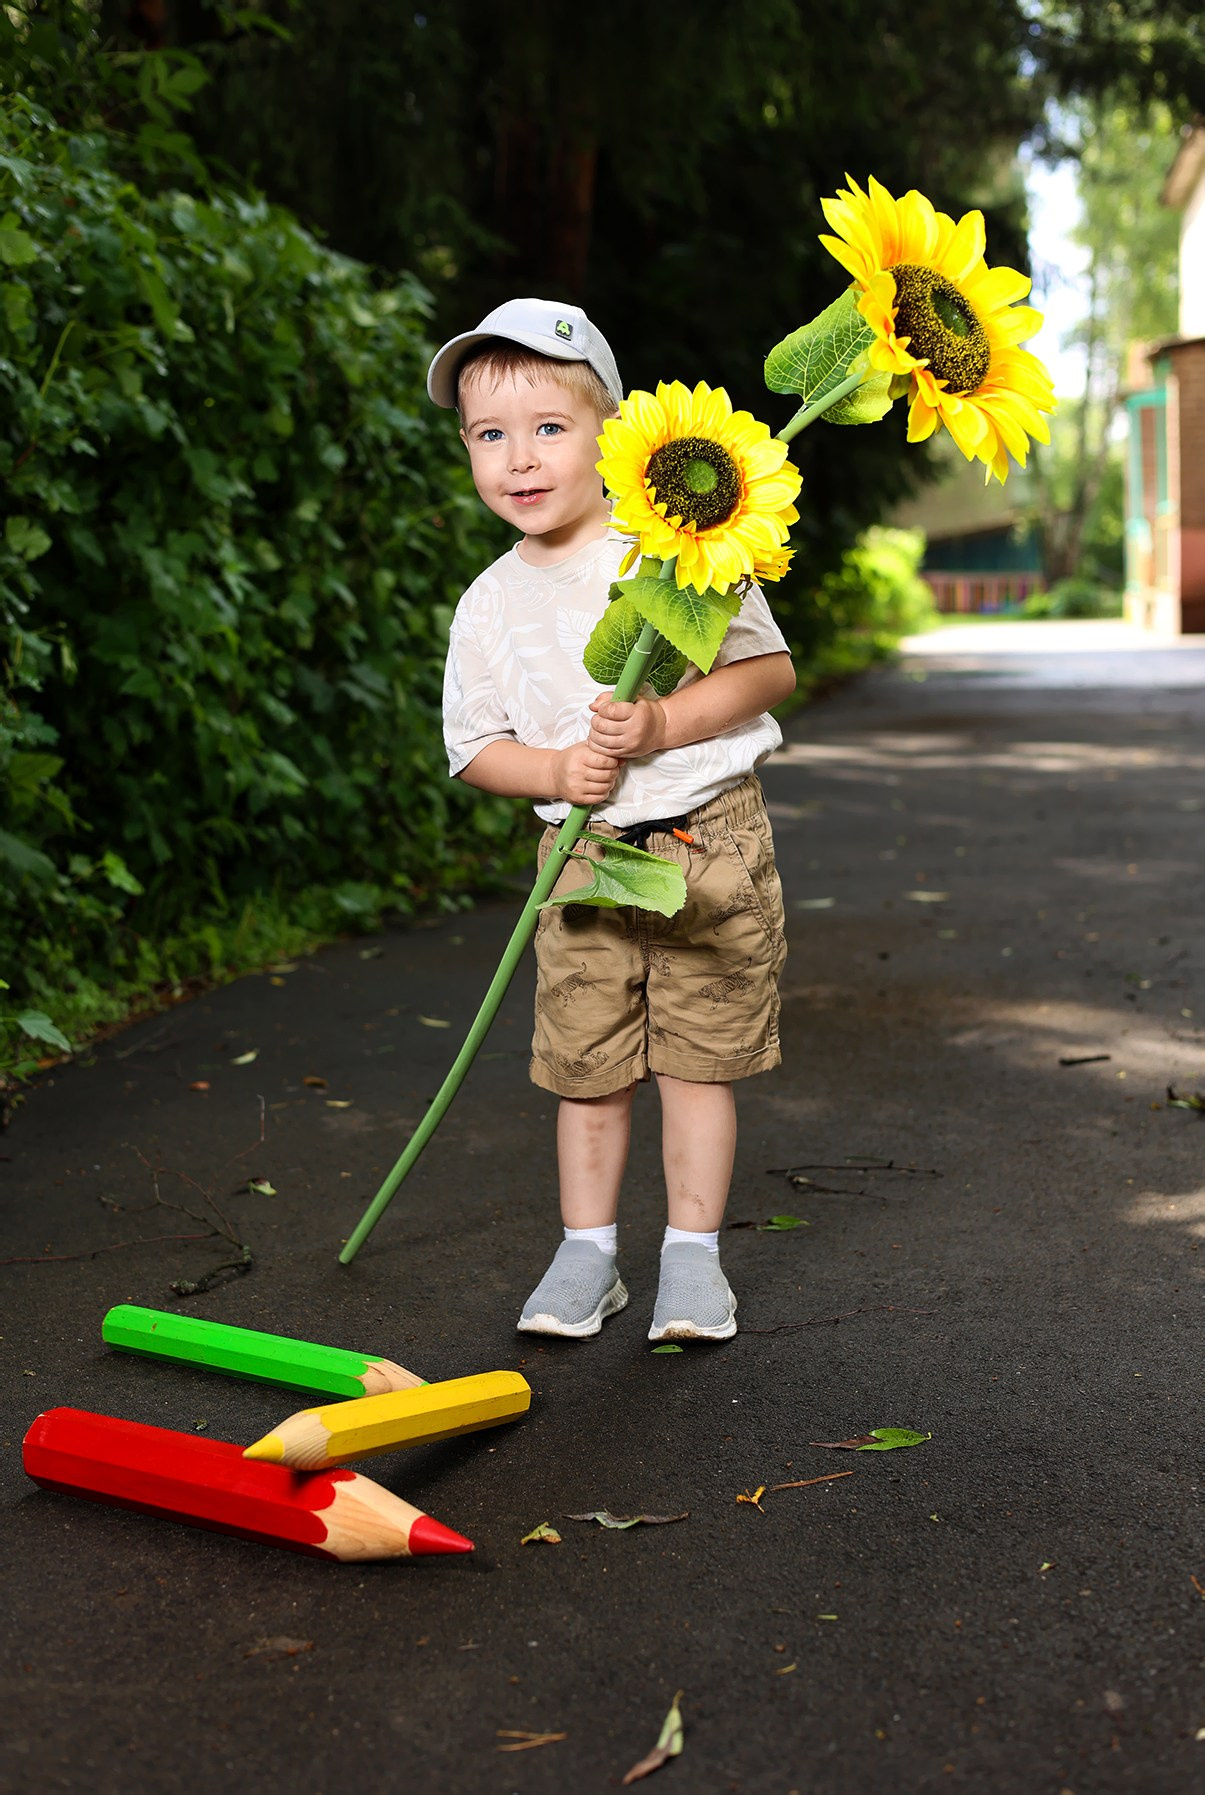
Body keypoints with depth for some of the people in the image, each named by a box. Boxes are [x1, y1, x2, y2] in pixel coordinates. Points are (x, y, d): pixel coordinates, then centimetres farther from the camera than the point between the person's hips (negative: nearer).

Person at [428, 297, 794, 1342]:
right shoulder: (490, 605, 3)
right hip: (582, 857, 2)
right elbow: (474, 746, 7)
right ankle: (587, 1254, 21)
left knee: (698, 1057, 4)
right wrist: (557, 771, -13)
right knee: (587, 1067, 5)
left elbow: (771, 669, -7)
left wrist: (663, 725, -20)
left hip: (710, 837, -2)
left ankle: (694, 1255, 17)